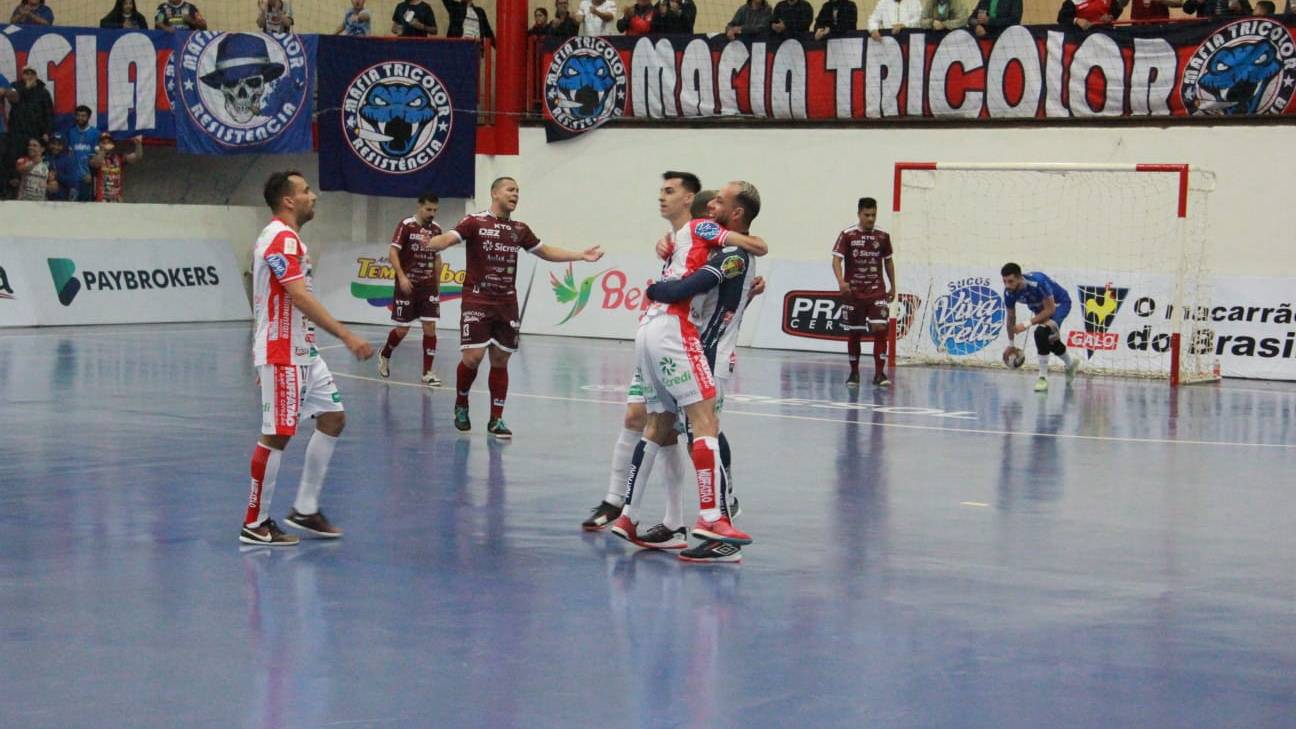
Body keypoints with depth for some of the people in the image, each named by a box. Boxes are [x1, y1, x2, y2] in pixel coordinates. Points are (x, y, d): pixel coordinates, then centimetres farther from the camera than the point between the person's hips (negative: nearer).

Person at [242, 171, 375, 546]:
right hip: (282, 355, -11)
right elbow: (300, 297, -26)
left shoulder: (285, 238, 17)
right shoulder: (282, 238, -16)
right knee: (277, 435, -7)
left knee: (333, 418, 11)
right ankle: (254, 524, 1)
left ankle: (305, 510, 16)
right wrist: (347, 336, -30)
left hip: (303, 353, 11)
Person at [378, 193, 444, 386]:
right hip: (408, 285, -4)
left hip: (428, 287, 4)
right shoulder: (406, 225, -9)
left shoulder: (436, 229, 7)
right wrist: (401, 276, -24)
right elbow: (393, 253, -13)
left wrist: (438, 285, 16)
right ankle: (384, 355, 30)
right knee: (402, 329, 1)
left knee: (430, 327, -4)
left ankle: (427, 372, 1)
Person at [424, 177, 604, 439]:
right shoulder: (475, 222, -5)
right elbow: (448, 238, -19)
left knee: (500, 360, 5)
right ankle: (461, 405, 16)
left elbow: (545, 251, 24)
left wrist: (581, 255, 20)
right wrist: (429, 243, -42)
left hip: (506, 304, 5)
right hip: (477, 301, -5)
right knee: (473, 357, -11)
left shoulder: (519, 229, 11)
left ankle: (496, 420, 14)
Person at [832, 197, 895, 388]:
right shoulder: (847, 235, -4)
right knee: (853, 333, 5)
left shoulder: (883, 236, 4)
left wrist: (892, 286, 14)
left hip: (877, 291, 1)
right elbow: (836, 259, -10)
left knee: (880, 329, -13)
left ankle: (879, 373, -11)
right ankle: (854, 372, 20)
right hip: (853, 291, -1)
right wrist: (841, 282, -27)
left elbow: (888, 261, 16)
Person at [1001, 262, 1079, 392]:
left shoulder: (1038, 282, -41)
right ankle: (1071, 364, 53)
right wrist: (1010, 344, 4)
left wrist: (1027, 325, -38)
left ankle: (1043, 378, -21)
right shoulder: (1009, 292, -22)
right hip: (1041, 307, 7)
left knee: (1041, 332, -30)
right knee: (1049, 340, 22)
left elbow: (1050, 310, -33)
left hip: (1059, 303, -7)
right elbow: (1011, 317, -4)